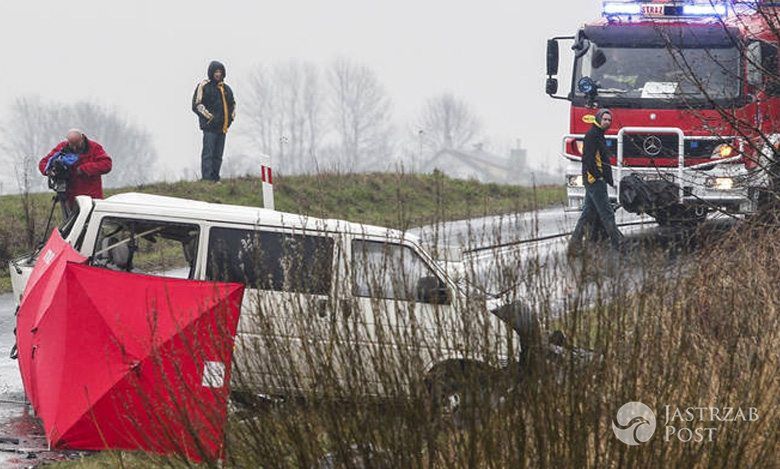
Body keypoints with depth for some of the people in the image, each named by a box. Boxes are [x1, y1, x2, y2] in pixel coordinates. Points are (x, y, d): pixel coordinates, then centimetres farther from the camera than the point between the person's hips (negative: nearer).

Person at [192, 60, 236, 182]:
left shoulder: (226, 88, 18)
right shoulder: (204, 86, -2)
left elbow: (232, 104, 29)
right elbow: (197, 104, -6)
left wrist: (231, 117, 13)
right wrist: (209, 117, -12)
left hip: (223, 127, 7)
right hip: (210, 126, -7)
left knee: (218, 155, 7)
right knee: (208, 153, -13)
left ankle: (215, 179, 11)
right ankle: (207, 179, -18)